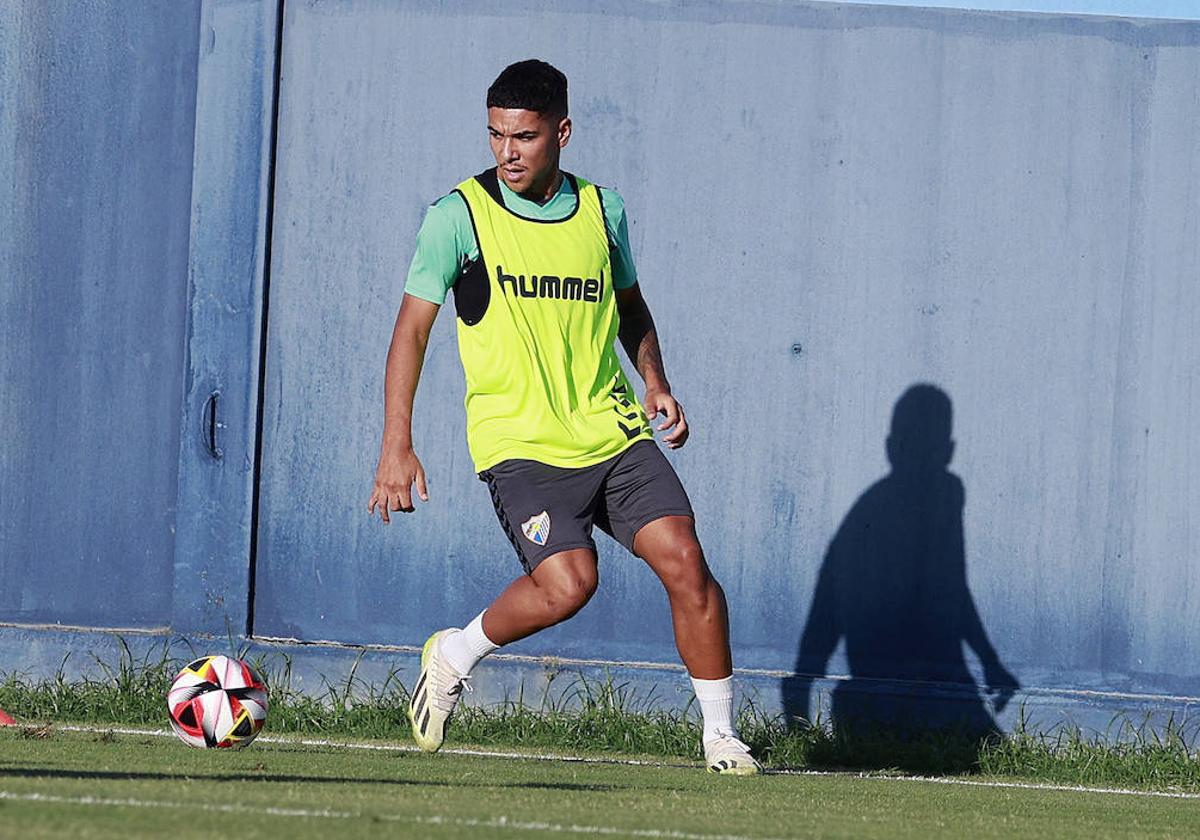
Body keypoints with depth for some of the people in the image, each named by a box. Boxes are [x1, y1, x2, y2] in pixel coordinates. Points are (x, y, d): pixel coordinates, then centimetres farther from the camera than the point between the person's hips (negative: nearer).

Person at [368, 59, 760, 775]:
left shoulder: (603, 210, 7)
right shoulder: (459, 215, -5)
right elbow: (412, 330, -2)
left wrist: (656, 381, 7)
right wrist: (397, 446, -7)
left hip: (614, 432, 4)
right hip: (519, 443, -4)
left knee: (685, 562, -10)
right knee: (567, 584, -22)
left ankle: (722, 736, 2)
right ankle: (454, 656, 6)